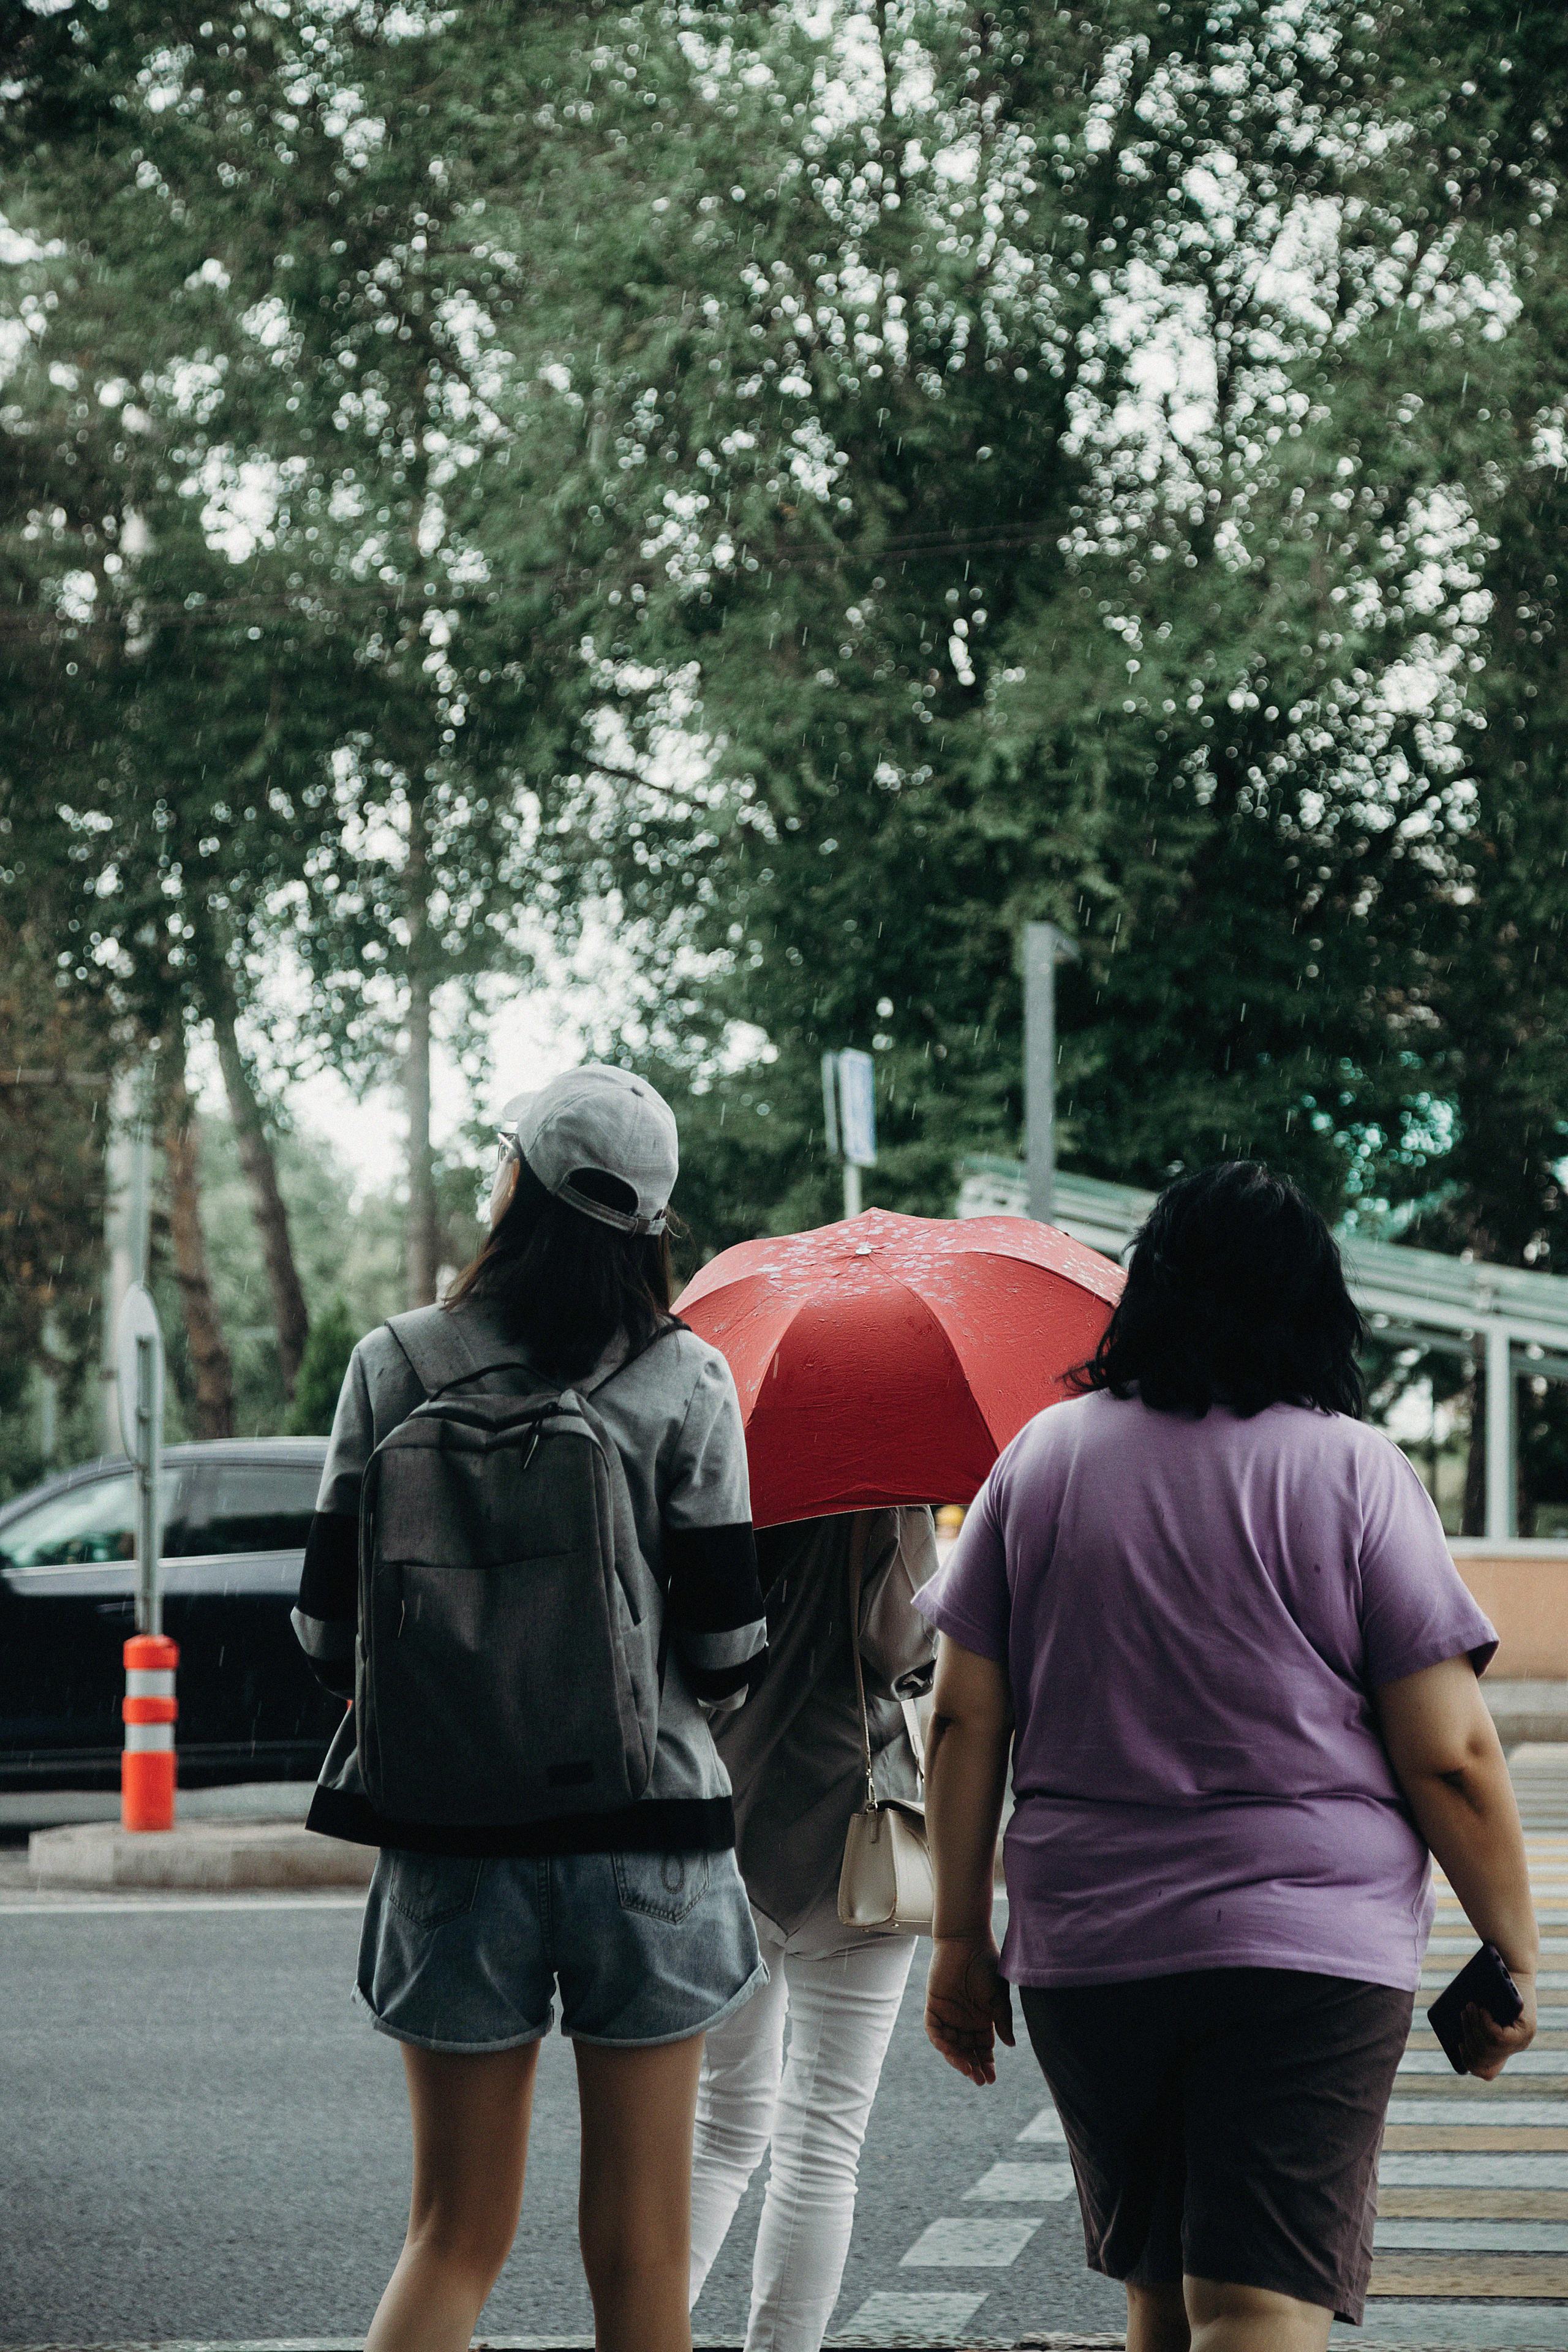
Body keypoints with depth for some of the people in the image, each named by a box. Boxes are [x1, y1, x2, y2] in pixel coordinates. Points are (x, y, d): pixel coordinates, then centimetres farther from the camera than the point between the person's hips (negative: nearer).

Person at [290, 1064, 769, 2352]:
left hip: (450, 1836, 2)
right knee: (639, 2247, 7)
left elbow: (329, 1629, 0)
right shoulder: (682, 1379, -4)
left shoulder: (396, 1365, -1)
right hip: (646, 1832, -1)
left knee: (457, 2233, 11)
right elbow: (725, 1649, -7)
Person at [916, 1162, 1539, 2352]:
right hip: (1309, 1951, -4)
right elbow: (1450, 1760, -6)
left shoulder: (1043, 1456, 6)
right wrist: (1514, 1961, 5)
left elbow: (964, 1721, 6)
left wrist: (962, 1938, 13)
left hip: (1081, 1949, 4)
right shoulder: (1355, 1471, -4)